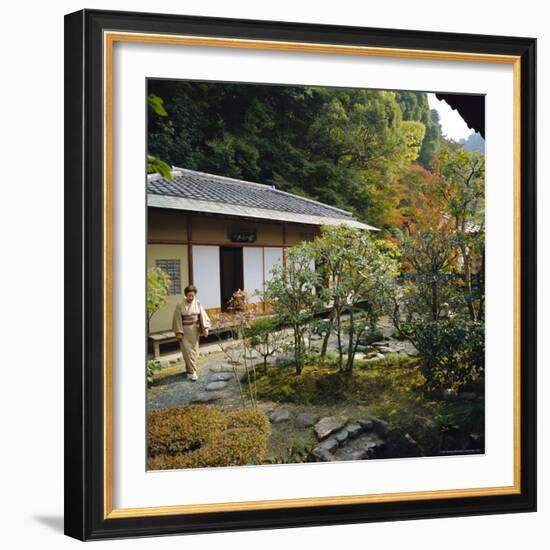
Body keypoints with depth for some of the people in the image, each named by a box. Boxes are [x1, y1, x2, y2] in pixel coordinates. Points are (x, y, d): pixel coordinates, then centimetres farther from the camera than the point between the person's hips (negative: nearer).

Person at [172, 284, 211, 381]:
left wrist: (205, 328, -13)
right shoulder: (180, 305, -10)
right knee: (187, 351, -6)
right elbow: (177, 319, -8)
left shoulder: (198, 304, -2)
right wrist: (179, 332, -11)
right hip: (184, 331, -3)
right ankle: (192, 371, -4)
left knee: (194, 350, 10)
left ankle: (189, 369, 26)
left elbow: (203, 316, -4)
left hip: (194, 331, 3)